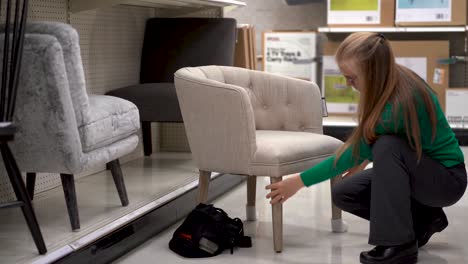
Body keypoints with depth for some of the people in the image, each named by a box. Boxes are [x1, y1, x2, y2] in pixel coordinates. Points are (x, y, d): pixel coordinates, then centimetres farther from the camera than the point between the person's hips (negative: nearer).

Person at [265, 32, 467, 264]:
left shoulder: (399, 102, -33)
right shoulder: (394, 81, -9)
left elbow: (355, 153, -23)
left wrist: (300, 181, -17)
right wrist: (363, 161, 8)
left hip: (447, 178, -8)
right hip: (413, 168, 8)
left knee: (387, 146, -35)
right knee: (342, 194, -4)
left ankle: (400, 244, -25)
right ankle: (423, 219, 10)